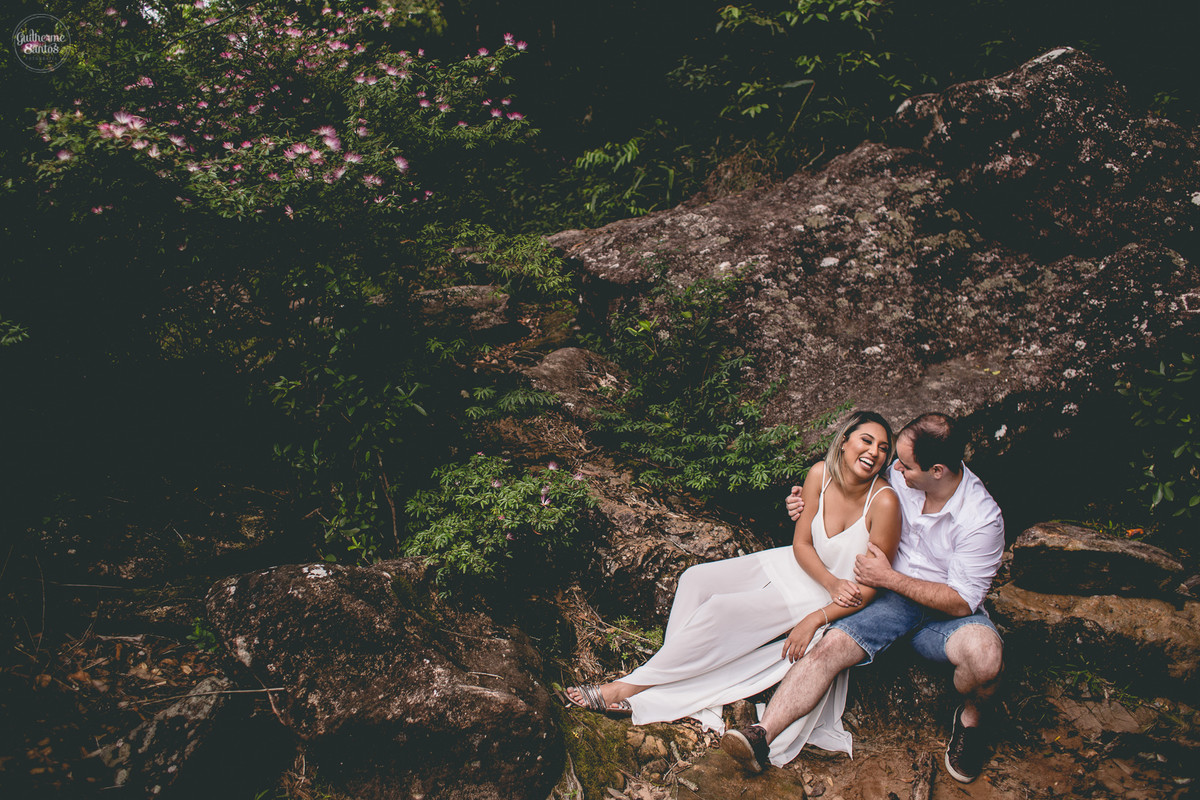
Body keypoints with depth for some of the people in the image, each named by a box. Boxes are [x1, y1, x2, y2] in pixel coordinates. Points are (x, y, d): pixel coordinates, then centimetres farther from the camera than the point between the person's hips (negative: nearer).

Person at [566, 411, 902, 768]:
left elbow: (870, 586, -19)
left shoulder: (883, 502, -26)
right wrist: (831, 583, -22)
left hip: (826, 603, -6)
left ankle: (631, 688, -12)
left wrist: (814, 620, -24)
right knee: (696, 579, -9)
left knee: (722, 609, -20)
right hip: (796, 566, 6)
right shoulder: (820, 474, -12)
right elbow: (801, 543, -4)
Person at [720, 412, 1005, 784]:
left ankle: (972, 716, -1)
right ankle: (761, 736, -32)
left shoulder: (982, 518, -20)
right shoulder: (898, 476, -7)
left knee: (984, 654, -36)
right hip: (894, 598, 3)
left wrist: (888, 578, -19)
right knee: (830, 646, -23)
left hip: (948, 612, -3)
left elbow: (962, 601, -19)